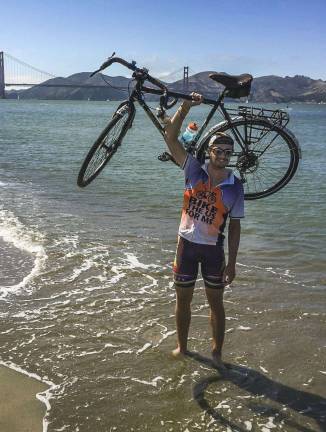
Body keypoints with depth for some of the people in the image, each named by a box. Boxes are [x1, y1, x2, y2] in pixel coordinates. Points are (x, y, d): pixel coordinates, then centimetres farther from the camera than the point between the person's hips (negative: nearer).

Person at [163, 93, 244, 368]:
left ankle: (217, 353, 29)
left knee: (216, 303, 10)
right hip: (187, 245, 0)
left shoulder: (235, 187, -5)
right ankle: (182, 348, 34)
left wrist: (232, 263, -3)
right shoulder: (194, 170, -6)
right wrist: (186, 106, -24)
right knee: (183, 300, 13)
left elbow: (235, 226, 0)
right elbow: (171, 137, -14)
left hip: (214, 249, 0)